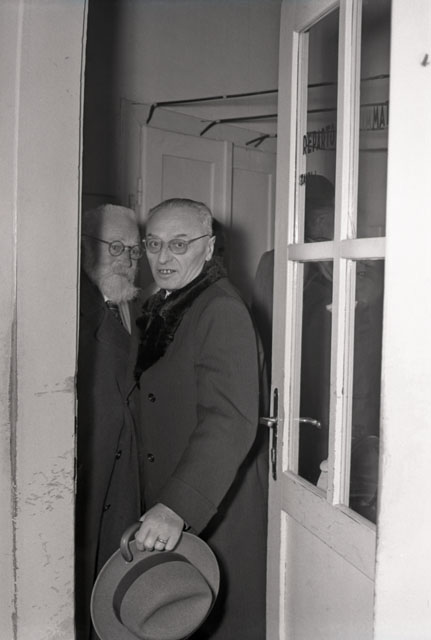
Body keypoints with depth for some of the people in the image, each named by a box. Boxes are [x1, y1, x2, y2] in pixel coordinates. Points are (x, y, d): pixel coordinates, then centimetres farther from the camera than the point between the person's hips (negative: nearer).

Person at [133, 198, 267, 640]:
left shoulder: (222, 312, -20)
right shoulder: (161, 307, 10)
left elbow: (230, 422, -30)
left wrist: (177, 507, -39)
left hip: (213, 508, -8)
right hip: (168, 504, 9)